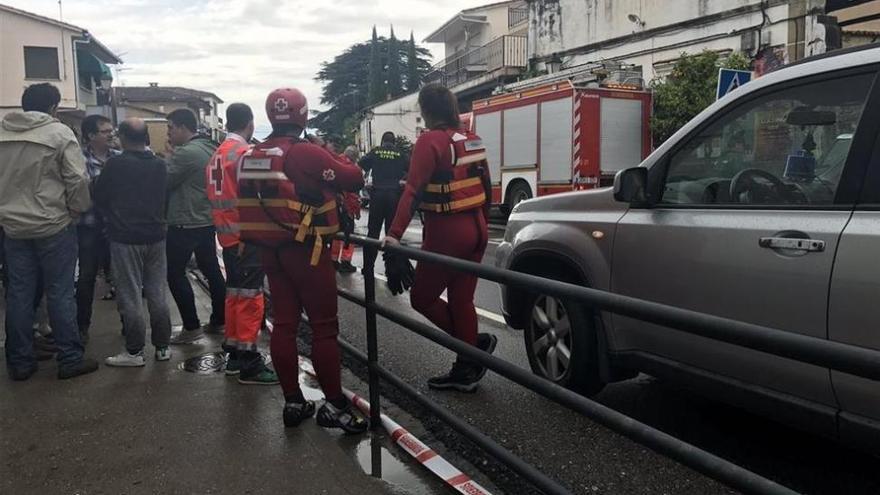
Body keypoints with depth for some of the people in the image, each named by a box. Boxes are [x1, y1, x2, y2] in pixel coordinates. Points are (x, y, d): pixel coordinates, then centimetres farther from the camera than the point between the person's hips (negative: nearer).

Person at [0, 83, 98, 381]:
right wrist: (78, 210, 1)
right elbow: (77, 180, -14)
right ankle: (70, 359, 10)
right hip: (54, 226, -5)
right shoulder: (59, 133, -11)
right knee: (60, 294, 3)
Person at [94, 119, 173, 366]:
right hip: (155, 235, 5)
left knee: (130, 295, 1)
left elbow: (99, 198, -1)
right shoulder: (159, 165, 3)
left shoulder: (115, 164, -11)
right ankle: (162, 346, 16)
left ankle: (135, 351, 6)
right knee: (157, 293, 9)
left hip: (125, 237, -4)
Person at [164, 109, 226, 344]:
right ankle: (219, 320, 22)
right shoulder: (210, 148, 10)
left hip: (185, 224, -9)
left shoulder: (186, 152, -18)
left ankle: (192, 327, 2)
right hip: (207, 220, 9)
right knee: (211, 270, 14)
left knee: (175, 274, 0)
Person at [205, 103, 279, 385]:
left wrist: (224, 227, 18)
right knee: (250, 297, -5)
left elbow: (217, 196, 14)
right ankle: (249, 364, -1)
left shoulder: (217, 154, 13)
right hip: (246, 237, -9)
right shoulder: (244, 152, -13)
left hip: (227, 236, 9)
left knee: (235, 295, 16)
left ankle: (234, 354, 25)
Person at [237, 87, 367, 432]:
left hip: (271, 250, 7)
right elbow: (354, 180, -12)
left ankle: (293, 402, 18)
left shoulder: (252, 156, 6)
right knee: (324, 326, 0)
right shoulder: (306, 153, -15)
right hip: (306, 250, -7)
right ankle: (334, 405, 4)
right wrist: (340, 165, 8)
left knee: (284, 323, 11)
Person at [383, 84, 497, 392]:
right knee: (461, 299, 13)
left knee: (422, 297, 8)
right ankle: (466, 371, 19)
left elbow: (413, 190, -22)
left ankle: (475, 343, 5)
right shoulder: (471, 140, 10)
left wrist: (396, 233, -25)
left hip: (447, 233, -8)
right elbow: (485, 187, 15)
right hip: (476, 229, 8)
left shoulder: (431, 141, -13)